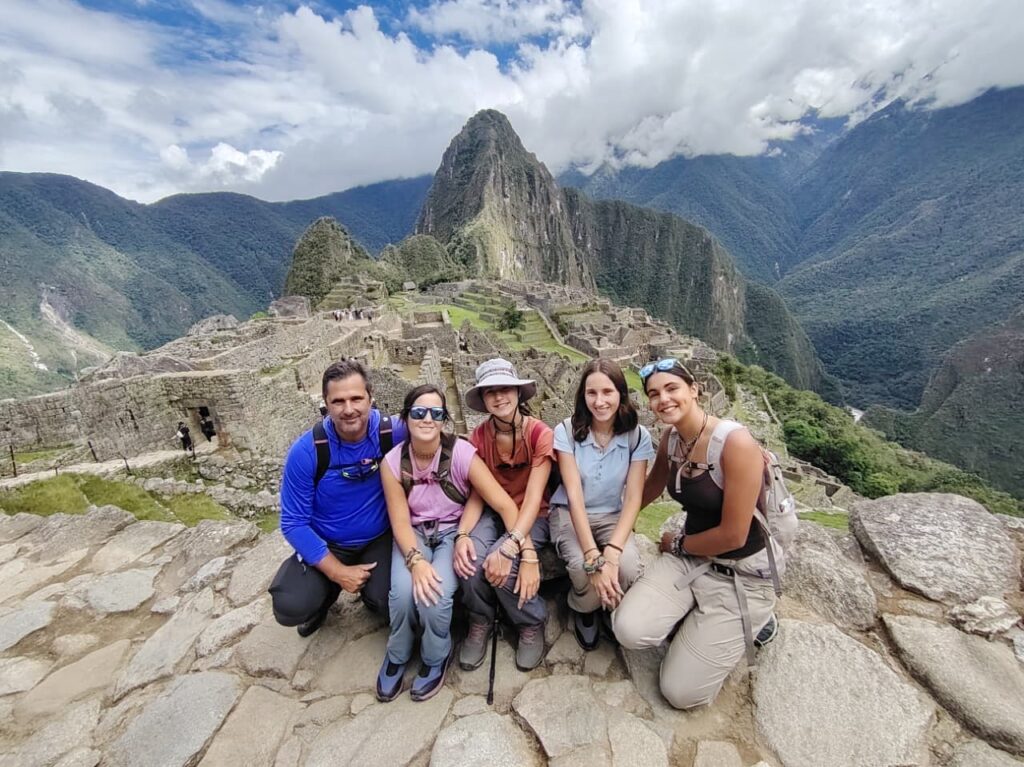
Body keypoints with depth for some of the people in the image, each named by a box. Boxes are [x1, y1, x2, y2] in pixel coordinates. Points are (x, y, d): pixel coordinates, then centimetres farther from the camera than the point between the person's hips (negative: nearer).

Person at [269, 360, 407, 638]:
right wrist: (337, 571, -17)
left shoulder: (395, 433, -21)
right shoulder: (306, 451, -20)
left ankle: (371, 592, 17)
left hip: (380, 539, 0)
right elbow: (294, 522, -13)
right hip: (326, 544, 1)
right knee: (290, 608, -18)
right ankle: (327, 591, 19)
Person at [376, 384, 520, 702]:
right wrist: (415, 560, -29)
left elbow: (506, 505, -23)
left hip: (454, 531, -2)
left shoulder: (462, 453, -22)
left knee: (436, 595, -25)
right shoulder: (392, 462, -13)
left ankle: (436, 658, 11)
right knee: (404, 591, -24)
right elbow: (400, 522, -11)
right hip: (414, 534, 2)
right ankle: (397, 656, 12)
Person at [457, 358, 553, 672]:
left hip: (531, 517, -2)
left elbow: (534, 497, -21)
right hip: (492, 514, 3)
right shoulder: (478, 437, -6)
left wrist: (510, 546, -33)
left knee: (501, 563, -29)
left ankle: (531, 623, 4)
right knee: (471, 558, -28)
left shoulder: (541, 434, -17)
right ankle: (480, 621, 6)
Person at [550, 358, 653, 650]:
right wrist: (593, 557, -30)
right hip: (569, 515, -1)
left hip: (612, 516, 2)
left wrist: (612, 551, -29)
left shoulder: (637, 436, -11)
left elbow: (633, 499, -14)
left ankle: (611, 610, 12)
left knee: (628, 567, -28)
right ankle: (584, 610, 10)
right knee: (582, 568, -31)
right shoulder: (566, 431, -16)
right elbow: (574, 496, -21)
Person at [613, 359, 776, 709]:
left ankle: (743, 623, 19)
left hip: (740, 574, -5)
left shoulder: (736, 442, -25)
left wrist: (676, 544, -6)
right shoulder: (670, 437, -4)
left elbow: (733, 536, -22)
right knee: (630, 631, -16)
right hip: (689, 558, 5)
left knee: (681, 692, -2)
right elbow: (652, 489, 14)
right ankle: (698, 622, 12)